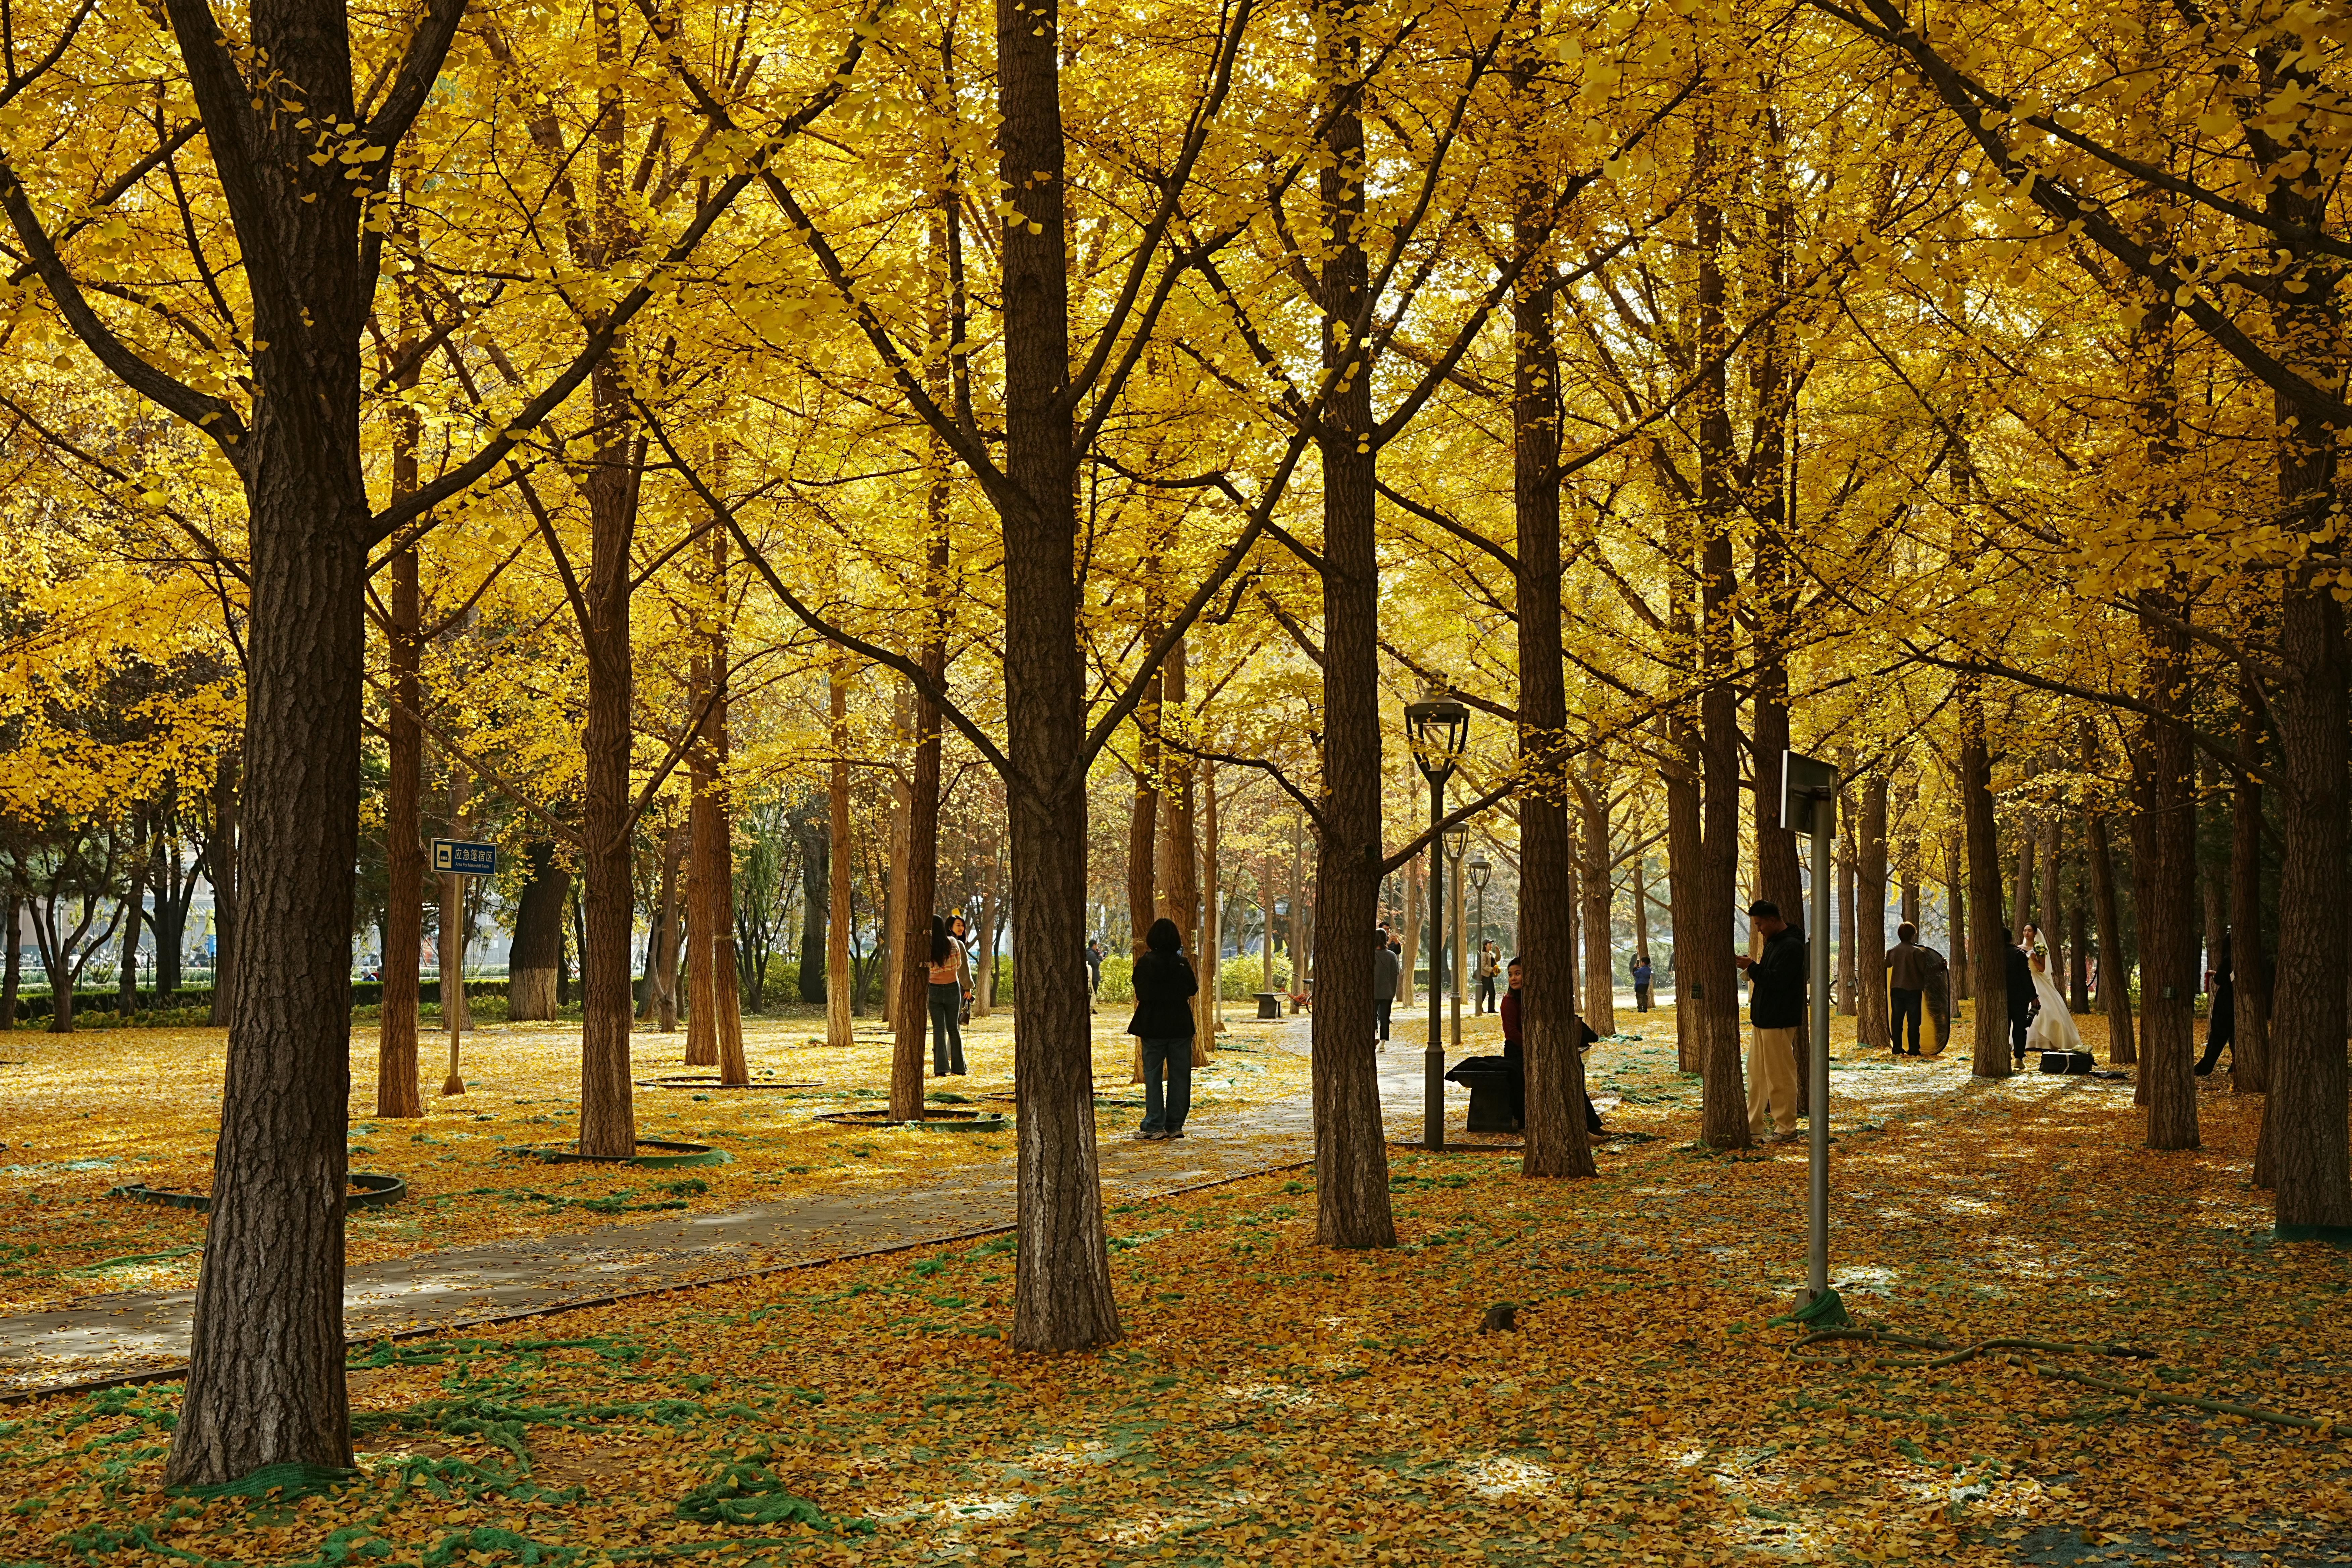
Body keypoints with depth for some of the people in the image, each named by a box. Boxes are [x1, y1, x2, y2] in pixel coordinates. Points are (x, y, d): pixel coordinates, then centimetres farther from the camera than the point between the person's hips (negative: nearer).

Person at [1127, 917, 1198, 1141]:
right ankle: (1174, 1126, 10)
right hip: (1180, 1026, 1)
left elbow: (1140, 993, -2)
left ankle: (1155, 1127, 1)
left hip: (1152, 1027, -1)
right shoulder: (1182, 964, -5)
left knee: (1152, 1075, 5)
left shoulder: (1145, 963, -9)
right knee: (1179, 1077, 8)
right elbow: (1192, 990, 4)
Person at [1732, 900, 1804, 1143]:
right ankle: (1753, 1126, 19)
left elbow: (1777, 980, -24)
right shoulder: (1773, 943, 15)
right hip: (1763, 1020, 10)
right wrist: (1749, 966, 6)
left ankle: (1786, 1128, 4)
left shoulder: (1791, 947, -17)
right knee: (1757, 1073, 13)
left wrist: (1752, 967, -17)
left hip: (1779, 1022, -10)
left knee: (1780, 1076, -4)